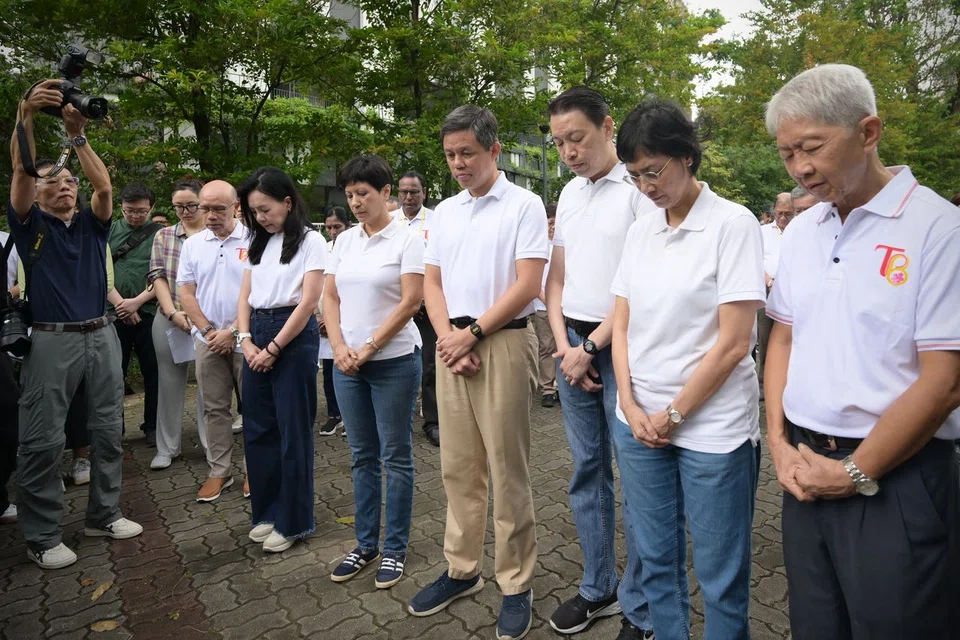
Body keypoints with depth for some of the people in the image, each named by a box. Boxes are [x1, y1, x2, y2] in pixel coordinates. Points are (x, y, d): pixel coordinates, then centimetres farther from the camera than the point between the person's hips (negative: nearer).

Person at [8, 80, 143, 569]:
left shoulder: (91, 224, 13)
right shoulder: (29, 224, 4)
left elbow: (104, 186, -6)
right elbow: (20, 172, -12)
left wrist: (78, 137, -15)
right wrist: (26, 116, -25)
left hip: (101, 335, 4)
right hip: (52, 339, -4)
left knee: (107, 430, 10)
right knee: (43, 439, -1)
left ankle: (104, 514, 24)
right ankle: (42, 537, 11)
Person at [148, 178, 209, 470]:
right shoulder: (163, 236, 11)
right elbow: (158, 276, 5)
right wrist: (173, 312, -9)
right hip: (169, 320, 3)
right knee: (170, 382, 10)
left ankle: (212, 444, 16)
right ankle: (167, 447, 22)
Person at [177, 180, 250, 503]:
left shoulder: (252, 241, -4)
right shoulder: (192, 244, 9)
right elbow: (185, 292, 7)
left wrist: (232, 331, -12)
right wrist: (209, 331, -4)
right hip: (207, 340, 4)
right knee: (214, 408, 10)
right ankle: (219, 472, 22)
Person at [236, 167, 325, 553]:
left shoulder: (310, 241, -6)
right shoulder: (259, 243, 13)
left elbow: (308, 303, -12)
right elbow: (245, 296, 12)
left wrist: (272, 349, -13)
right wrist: (246, 340, -4)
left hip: (293, 336, -6)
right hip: (256, 336, 7)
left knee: (292, 431, 1)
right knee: (257, 429, 11)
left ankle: (294, 521, 14)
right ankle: (267, 512, 27)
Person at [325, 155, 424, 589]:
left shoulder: (407, 240, -7)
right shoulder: (345, 240, 9)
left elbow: (411, 301, -13)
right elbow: (330, 297, 9)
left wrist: (368, 348, -14)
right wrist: (339, 347, -6)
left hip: (394, 361, -5)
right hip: (347, 362, 6)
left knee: (395, 457, 5)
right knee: (362, 456, 14)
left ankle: (394, 549, 20)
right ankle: (365, 544, 29)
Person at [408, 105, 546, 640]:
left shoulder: (524, 205, -3)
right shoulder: (444, 212, 14)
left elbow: (528, 285, -11)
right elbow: (432, 284, 13)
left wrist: (472, 334, -10)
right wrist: (448, 336, -4)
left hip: (503, 343, -5)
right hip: (453, 345, 6)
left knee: (508, 472, 2)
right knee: (458, 468, 13)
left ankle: (517, 585, 17)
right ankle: (462, 570, 28)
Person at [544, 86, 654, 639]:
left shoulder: (638, 189, -9)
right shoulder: (569, 193, 13)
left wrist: (590, 349, -11)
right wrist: (564, 343, 2)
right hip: (573, 345, 7)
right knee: (587, 470, 14)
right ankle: (597, 588, 31)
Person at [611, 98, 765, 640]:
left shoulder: (733, 224, -9)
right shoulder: (641, 231, 7)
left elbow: (733, 342, -14)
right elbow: (622, 326, 9)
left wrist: (672, 415, -10)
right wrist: (631, 406, -3)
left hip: (711, 428, -5)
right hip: (640, 424, 5)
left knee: (720, 575, 9)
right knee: (655, 560, 17)